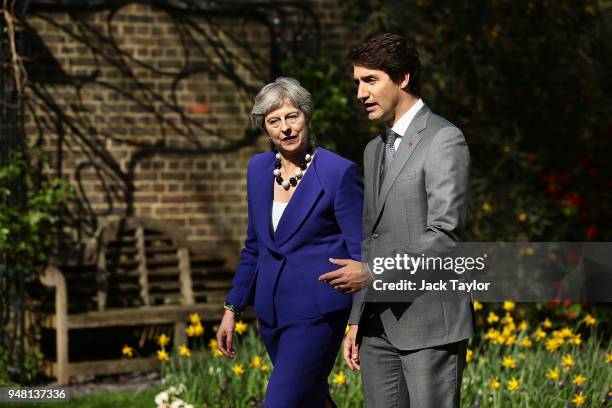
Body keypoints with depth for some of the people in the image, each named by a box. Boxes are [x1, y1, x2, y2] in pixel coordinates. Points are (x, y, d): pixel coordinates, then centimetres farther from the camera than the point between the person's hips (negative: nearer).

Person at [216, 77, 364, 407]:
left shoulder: (340, 173, -11)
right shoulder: (258, 169, 8)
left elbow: (360, 253, -11)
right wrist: (232, 309, 16)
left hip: (316, 313, -7)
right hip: (271, 312, 7)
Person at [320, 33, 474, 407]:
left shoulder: (444, 141, -8)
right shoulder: (375, 151, 19)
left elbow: (444, 234, -16)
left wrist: (373, 273, -18)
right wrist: (357, 320, 18)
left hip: (430, 323, -8)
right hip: (379, 327, 8)